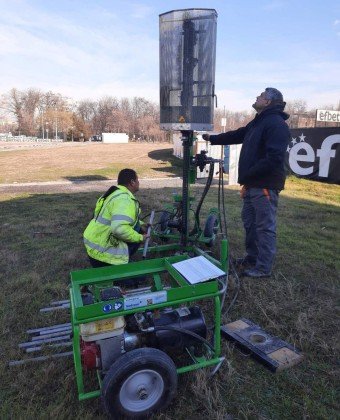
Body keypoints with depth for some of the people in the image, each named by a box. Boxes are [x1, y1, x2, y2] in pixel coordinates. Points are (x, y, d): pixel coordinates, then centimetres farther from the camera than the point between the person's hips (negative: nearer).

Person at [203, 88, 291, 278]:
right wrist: (212, 138, 29)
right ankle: (252, 257, 33)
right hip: (253, 184, 10)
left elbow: (273, 158, -24)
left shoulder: (276, 124, -14)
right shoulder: (258, 122, 18)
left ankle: (263, 268, 9)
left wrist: (247, 175, -20)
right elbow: (236, 135, 28)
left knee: (265, 226, -2)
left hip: (265, 185, -10)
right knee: (250, 222, 18)